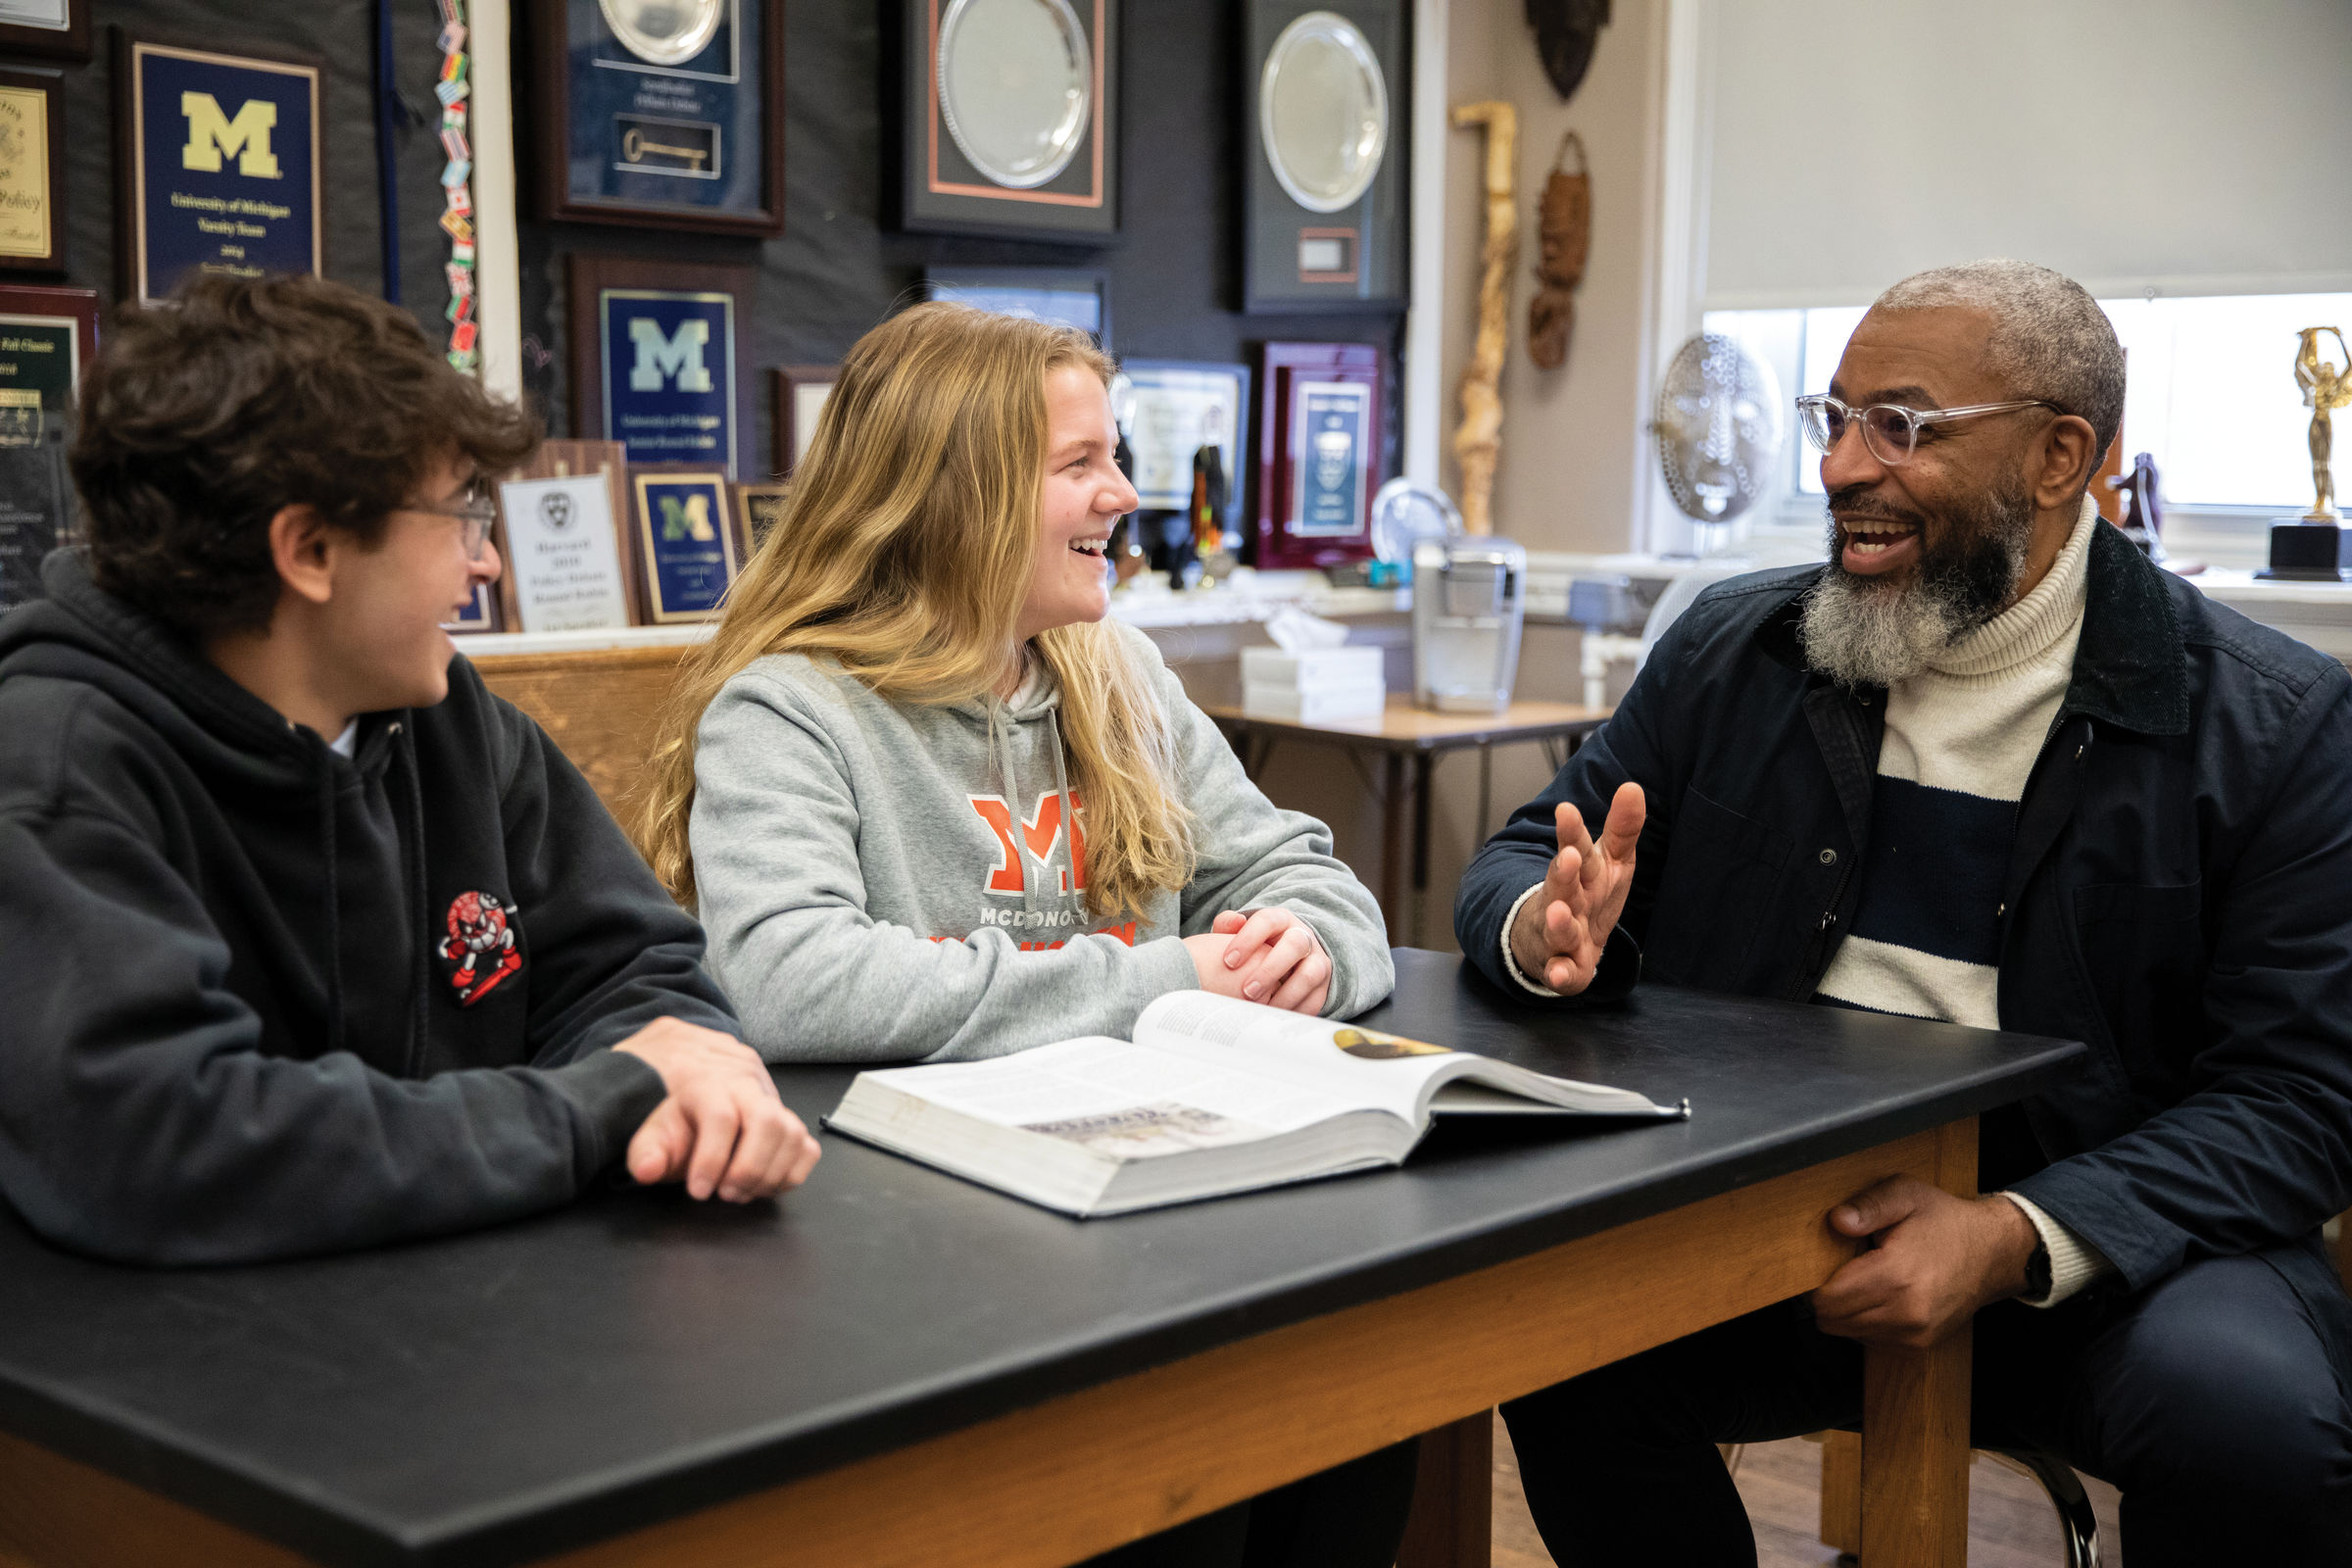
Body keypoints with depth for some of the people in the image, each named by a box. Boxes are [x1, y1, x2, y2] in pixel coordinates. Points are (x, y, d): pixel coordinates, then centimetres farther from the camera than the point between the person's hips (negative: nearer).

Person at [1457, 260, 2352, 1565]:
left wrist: (2015, 1238, -24)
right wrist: (1547, 931, -13)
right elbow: (1516, 864, 13)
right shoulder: (1730, 652, 9)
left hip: (2093, 1228, -3)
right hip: (1760, 1202, 3)